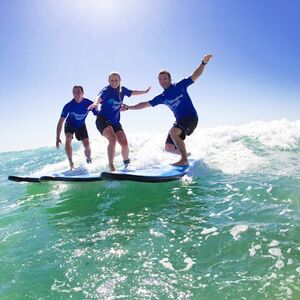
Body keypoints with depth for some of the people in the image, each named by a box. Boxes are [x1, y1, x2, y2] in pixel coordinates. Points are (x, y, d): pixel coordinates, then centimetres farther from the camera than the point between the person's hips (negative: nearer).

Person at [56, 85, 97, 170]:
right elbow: (61, 122, -24)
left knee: (87, 145, -9)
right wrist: (58, 137, -27)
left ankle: (89, 161, 21)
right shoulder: (68, 106, -29)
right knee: (68, 140, -28)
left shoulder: (89, 103, -27)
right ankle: (71, 162, -15)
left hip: (81, 125, 1)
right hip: (70, 125, -1)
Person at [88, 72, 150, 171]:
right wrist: (95, 103, -56)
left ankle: (127, 163, 22)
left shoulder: (122, 90, 5)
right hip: (103, 119, -5)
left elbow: (133, 93, 25)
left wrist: (145, 91, 36)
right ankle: (111, 166, -21)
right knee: (113, 139, -29)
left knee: (124, 144, -6)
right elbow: (99, 97, -33)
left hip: (115, 122, 5)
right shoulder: (106, 90, -11)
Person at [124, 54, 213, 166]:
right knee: (169, 147, 3)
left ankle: (184, 160, -28)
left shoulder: (180, 86, -1)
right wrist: (129, 107, 11)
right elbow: (145, 104, 13)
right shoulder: (162, 98, 9)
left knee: (173, 132, -32)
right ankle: (184, 154, 31)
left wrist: (204, 63, -20)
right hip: (179, 120, 6)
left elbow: (195, 75, -5)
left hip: (191, 117, -6)